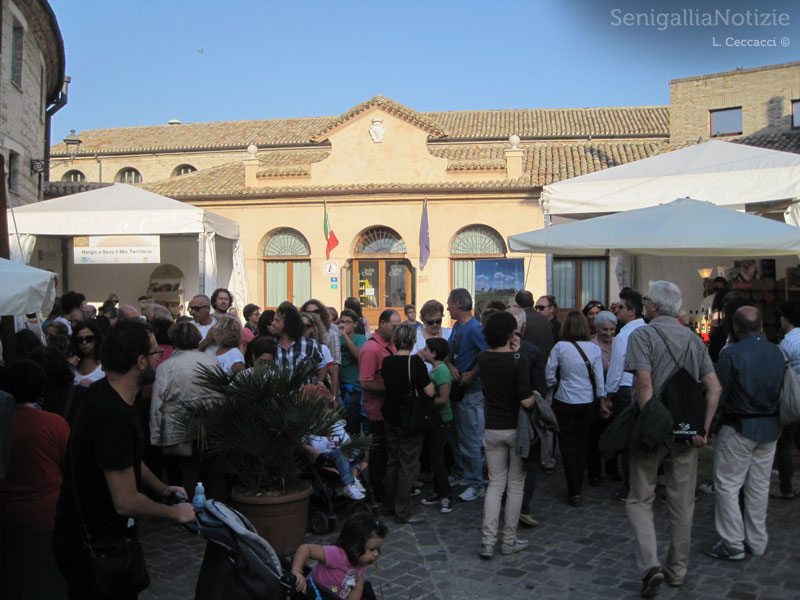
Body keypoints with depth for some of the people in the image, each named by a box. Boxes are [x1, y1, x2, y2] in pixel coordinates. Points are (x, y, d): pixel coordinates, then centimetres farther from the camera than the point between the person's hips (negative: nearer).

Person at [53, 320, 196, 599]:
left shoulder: (103, 392, 1)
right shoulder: (114, 415, -31)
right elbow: (126, 502, -27)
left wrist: (162, 489, 12)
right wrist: (174, 512, -12)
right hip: (94, 544, -9)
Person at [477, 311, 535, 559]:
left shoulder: (483, 359, -1)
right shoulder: (518, 360, -17)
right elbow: (526, 400, -22)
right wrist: (535, 397, 0)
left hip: (493, 429, 4)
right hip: (516, 428, -4)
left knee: (495, 484, 12)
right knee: (515, 485, 10)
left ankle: (488, 540, 5)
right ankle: (509, 540, 18)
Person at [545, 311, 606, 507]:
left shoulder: (560, 347, -11)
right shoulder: (594, 349, -6)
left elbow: (549, 375, -7)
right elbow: (599, 378, -2)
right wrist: (602, 399, 11)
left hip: (564, 402, -2)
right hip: (587, 403, 3)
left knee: (567, 445, 7)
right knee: (582, 444, 14)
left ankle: (574, 492, 5)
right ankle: (577, 488, 25)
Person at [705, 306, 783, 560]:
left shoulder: (732, 354, -16)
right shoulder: (777, 353, 3)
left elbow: (718, 393, -13)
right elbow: (784, 391, 10)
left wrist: (711, 422, 2)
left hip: (739, 428, -6)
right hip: (770, 428, 6)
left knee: (727, 485, 2)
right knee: (759, 485, 15)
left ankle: (732, 544, 4)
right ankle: (757, 542, 24)